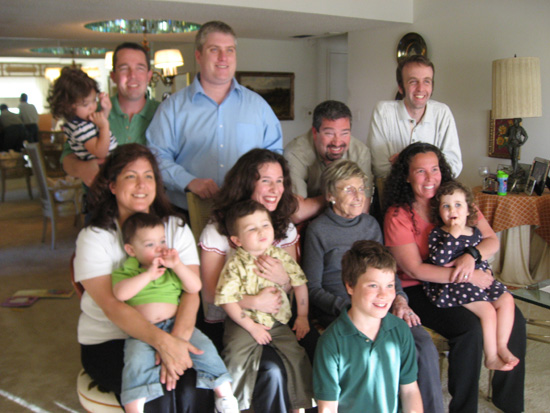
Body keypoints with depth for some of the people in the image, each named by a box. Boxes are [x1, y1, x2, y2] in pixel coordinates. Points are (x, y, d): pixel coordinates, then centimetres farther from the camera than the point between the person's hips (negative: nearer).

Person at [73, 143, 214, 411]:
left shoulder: (176, 228, 5)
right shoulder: (93, 238, -4)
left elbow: (191, 291, -7)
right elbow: (112, 306, -17)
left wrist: (178, 338, -27)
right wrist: (163, 342, -31)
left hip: (171, 332, 2)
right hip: (109, 341, -2)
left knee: (193, 391, -24)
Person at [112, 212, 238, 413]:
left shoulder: (172, 270, 18)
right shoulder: (126, 272, 10)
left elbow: (195, 287, 5)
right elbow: (120, 293, -12)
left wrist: (178, 265, -7)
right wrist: (148, 275, -12)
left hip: (175, 324, 2)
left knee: (204, 347, -18)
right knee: (136, 361, -30)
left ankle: (225, 394, -6)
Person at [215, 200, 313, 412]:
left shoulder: (281, 256, 0)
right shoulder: (235, 265, -12)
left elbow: (299, 283, 8)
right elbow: (227, 300, -14)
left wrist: (302, 316, 6)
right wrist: (251, 327, -14)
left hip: (279, 322, 3)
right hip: (245, 323, -3)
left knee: (297, 356, -11)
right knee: (237, 358, -22)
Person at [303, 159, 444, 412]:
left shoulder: (371, 223, 15)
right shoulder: (318, 230, -1)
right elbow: (312, 288, -3)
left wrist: (399, 299, 3)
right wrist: (350, 308, -15)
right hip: (338, 312, -5)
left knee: (424, 346, -20)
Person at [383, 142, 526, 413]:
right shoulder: (397, 215, -11)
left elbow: (492, 240, 3)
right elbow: (415, 270, -16)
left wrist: (471, 256, -20)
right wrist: (469, 277, -20)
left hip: (462, 284, 5)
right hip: (418, 291, -5)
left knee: (514, 319, -13)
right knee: (469, 328, -27)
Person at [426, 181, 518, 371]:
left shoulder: (475, 232, 12)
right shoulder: (437, 234, -7)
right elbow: (438, 259, -23)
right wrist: (453, 235, -22)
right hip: (452, 284, -7)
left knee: (506, 300, -9)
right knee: (487, 310, -19)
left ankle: (501, 346, 3)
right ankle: (491, 357, -4)